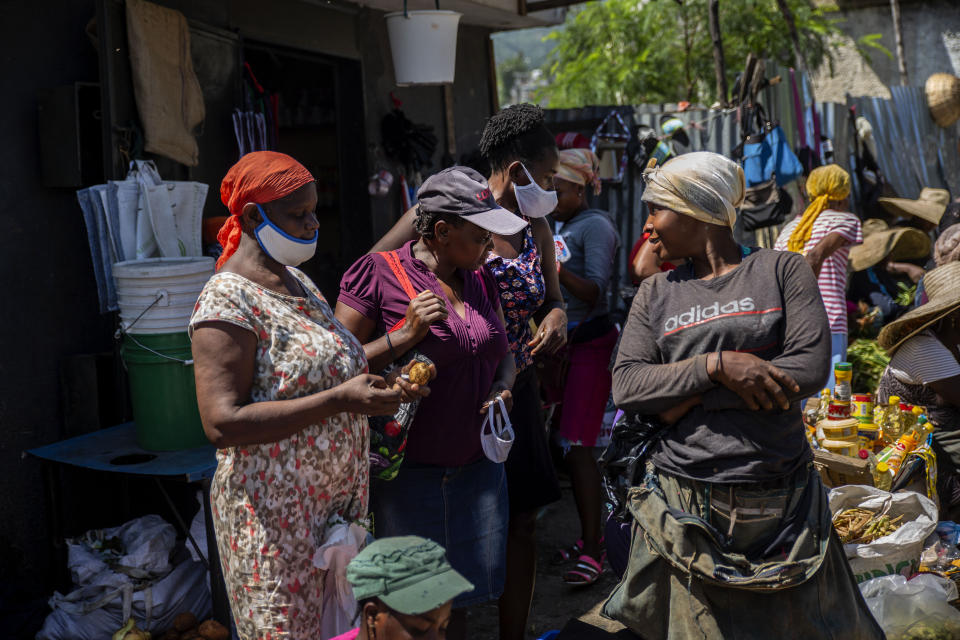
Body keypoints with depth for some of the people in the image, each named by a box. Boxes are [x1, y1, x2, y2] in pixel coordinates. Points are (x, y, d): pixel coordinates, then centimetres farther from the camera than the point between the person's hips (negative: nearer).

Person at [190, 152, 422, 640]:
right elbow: (222, 423, -23)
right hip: (274, 517, -8)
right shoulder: (228, 299, -15)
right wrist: (338, 401, -27)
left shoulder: (299, 284, 12)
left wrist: (377, 387, 5)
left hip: (338, 502, 8)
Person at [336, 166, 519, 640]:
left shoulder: (480, 278, 10)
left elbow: (504, 354, 21)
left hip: (479, 467, 6)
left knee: (460, 598, 15)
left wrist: (502, 388, 0)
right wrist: (405, 336, -21)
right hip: (410, 472, -6)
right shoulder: (378, 274, -10)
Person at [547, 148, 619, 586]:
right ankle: (589, 537, 20)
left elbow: (595, 291, -19)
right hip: (564, 343, 9)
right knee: (565, 441, 10)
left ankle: (592, 551, -7)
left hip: (590, 344, -9)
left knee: (577, 445, -11)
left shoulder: (595, 226, -9)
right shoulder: (564, 228, 17)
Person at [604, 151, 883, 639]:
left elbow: (811, 367, -11)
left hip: (781, 502, -1)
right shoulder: (656, 294, 10)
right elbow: (626, 386, -2)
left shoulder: (781, 269, 3)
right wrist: (717, 364, -17)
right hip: (685, 503, 1)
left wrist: (687, 399, -12)